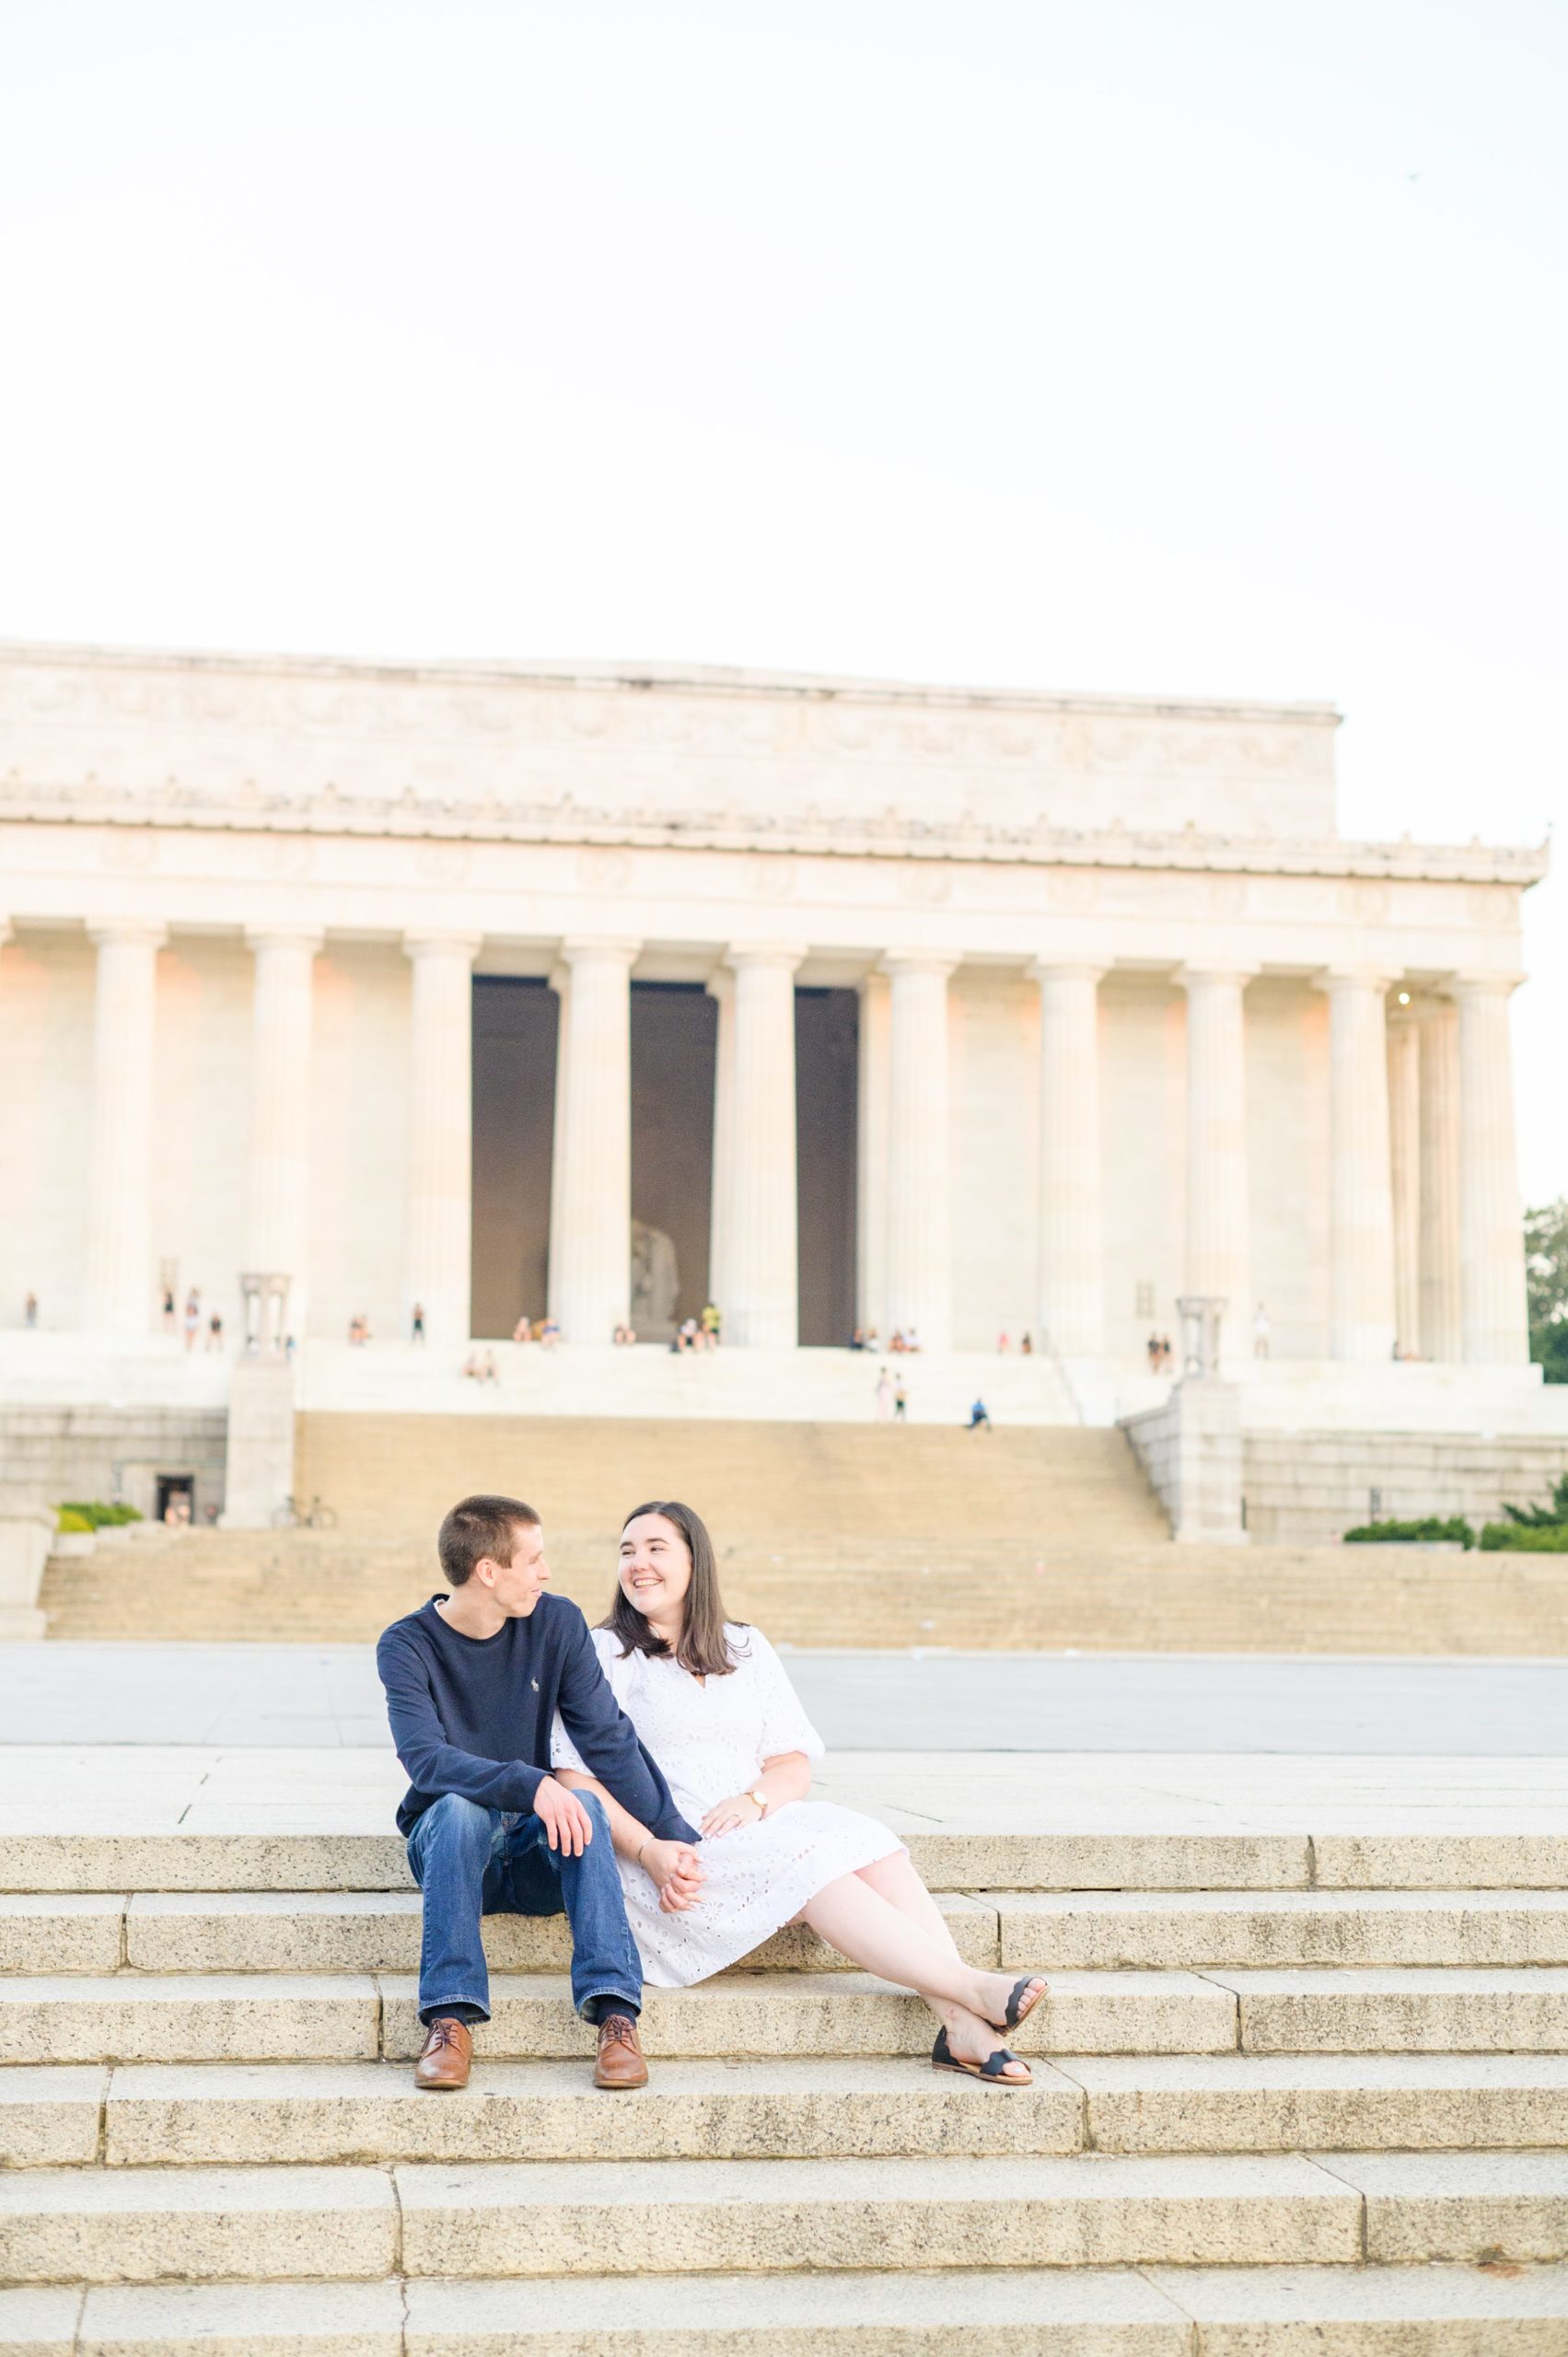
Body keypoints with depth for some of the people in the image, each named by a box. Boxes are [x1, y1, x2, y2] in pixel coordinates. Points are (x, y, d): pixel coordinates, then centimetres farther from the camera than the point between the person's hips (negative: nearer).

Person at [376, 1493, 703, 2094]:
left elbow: (609, 1738, -7)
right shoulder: (407, 1646, -10)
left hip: (537, 1852, 2)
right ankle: (449, 2019, -36)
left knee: (584, 1804, -30)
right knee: (460, 1807, -34)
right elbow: (426, 1760, -24)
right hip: (447, 1844, -2)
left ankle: (615, 2013, -37)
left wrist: (674, 1838, -18)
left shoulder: (556, 1624, -2)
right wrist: (531, 1784, -40)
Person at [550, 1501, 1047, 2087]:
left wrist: (755, 1798, -12)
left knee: (870, 1844, -24)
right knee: (812, 1860, -29)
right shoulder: (601, 1655, 6)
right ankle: (971, 1988, -36)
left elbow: (794, 1767, 11)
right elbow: (579, 1782, -5)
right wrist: (648, 1852, -20)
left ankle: (961, 2024, -38)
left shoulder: (746, 1649, 18)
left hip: (758, 1826, 5)